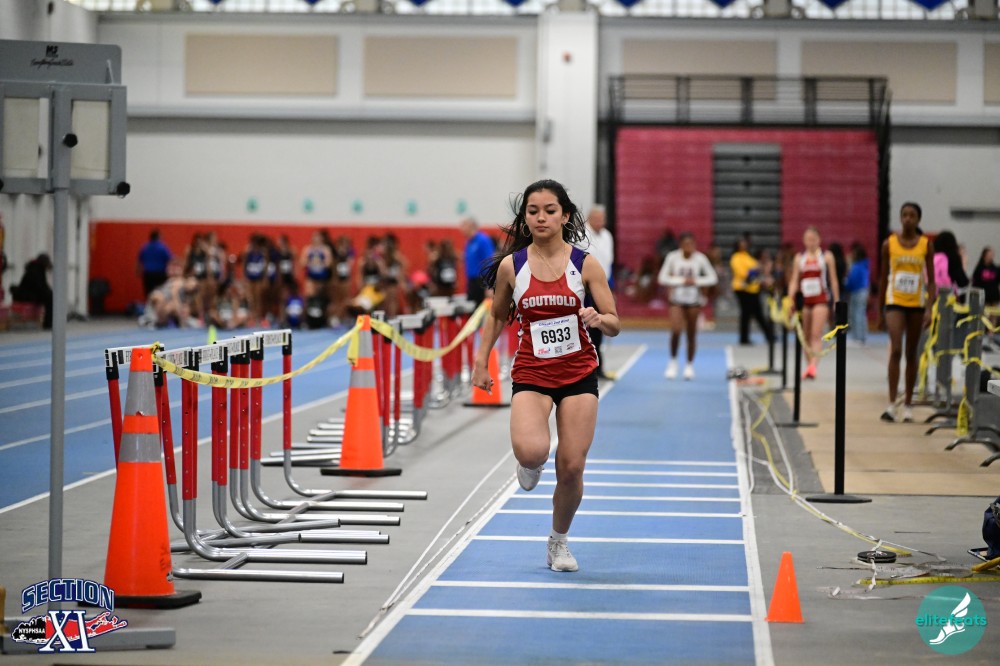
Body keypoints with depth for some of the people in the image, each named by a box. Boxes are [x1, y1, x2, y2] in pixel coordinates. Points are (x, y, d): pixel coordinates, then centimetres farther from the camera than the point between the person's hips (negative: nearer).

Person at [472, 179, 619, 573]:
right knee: (530, 451, -27)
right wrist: (481, 362, 10)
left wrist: (597, 319, -25)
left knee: (571, 468, -2)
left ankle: (559, 540, 25)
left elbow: (614, 325, -3)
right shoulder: (511, 266, -1)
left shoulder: (585, 264, -4)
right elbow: (497, 316, 15)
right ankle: (530, 464, 13)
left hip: (579, 374, 0)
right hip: (530, 374, 0)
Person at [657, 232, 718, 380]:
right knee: (675, 330, -17)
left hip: (694, 300, 1)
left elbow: (713, 278, 0)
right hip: (677, 299, -1)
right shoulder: (673, 257, -6)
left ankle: (689, 366, 19)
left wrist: (696, 281, -14)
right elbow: (662, 278, -6)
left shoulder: (700, 259, -5)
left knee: (692, 334, 5)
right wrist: (681, 281, -16)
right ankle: (673, 362, 2)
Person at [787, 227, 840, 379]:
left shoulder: (827, 256, 2)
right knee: (806, 336, 7)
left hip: (821, 299, -4)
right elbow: (794, 280, 9)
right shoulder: (799, 257, 9)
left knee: (816, 335, -15)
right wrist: (790, 299, -4)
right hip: (804, 299, 4)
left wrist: (837, 301, 2)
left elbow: (833, 280, 4)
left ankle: (813, 367, -25)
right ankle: (809, 366, 18)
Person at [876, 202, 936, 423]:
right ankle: (892, 404, -16)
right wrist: (879, 310, 7)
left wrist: (929, 308, -10)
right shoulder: (889, 243, 1)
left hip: (916, 304, 1)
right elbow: (883, 278, 7)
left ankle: (908, 405, 17)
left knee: (911, 354, 8)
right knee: (896, 350, -15)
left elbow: (931, 279, 1)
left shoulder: (926, 245, 2)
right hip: (895, 303, -1)